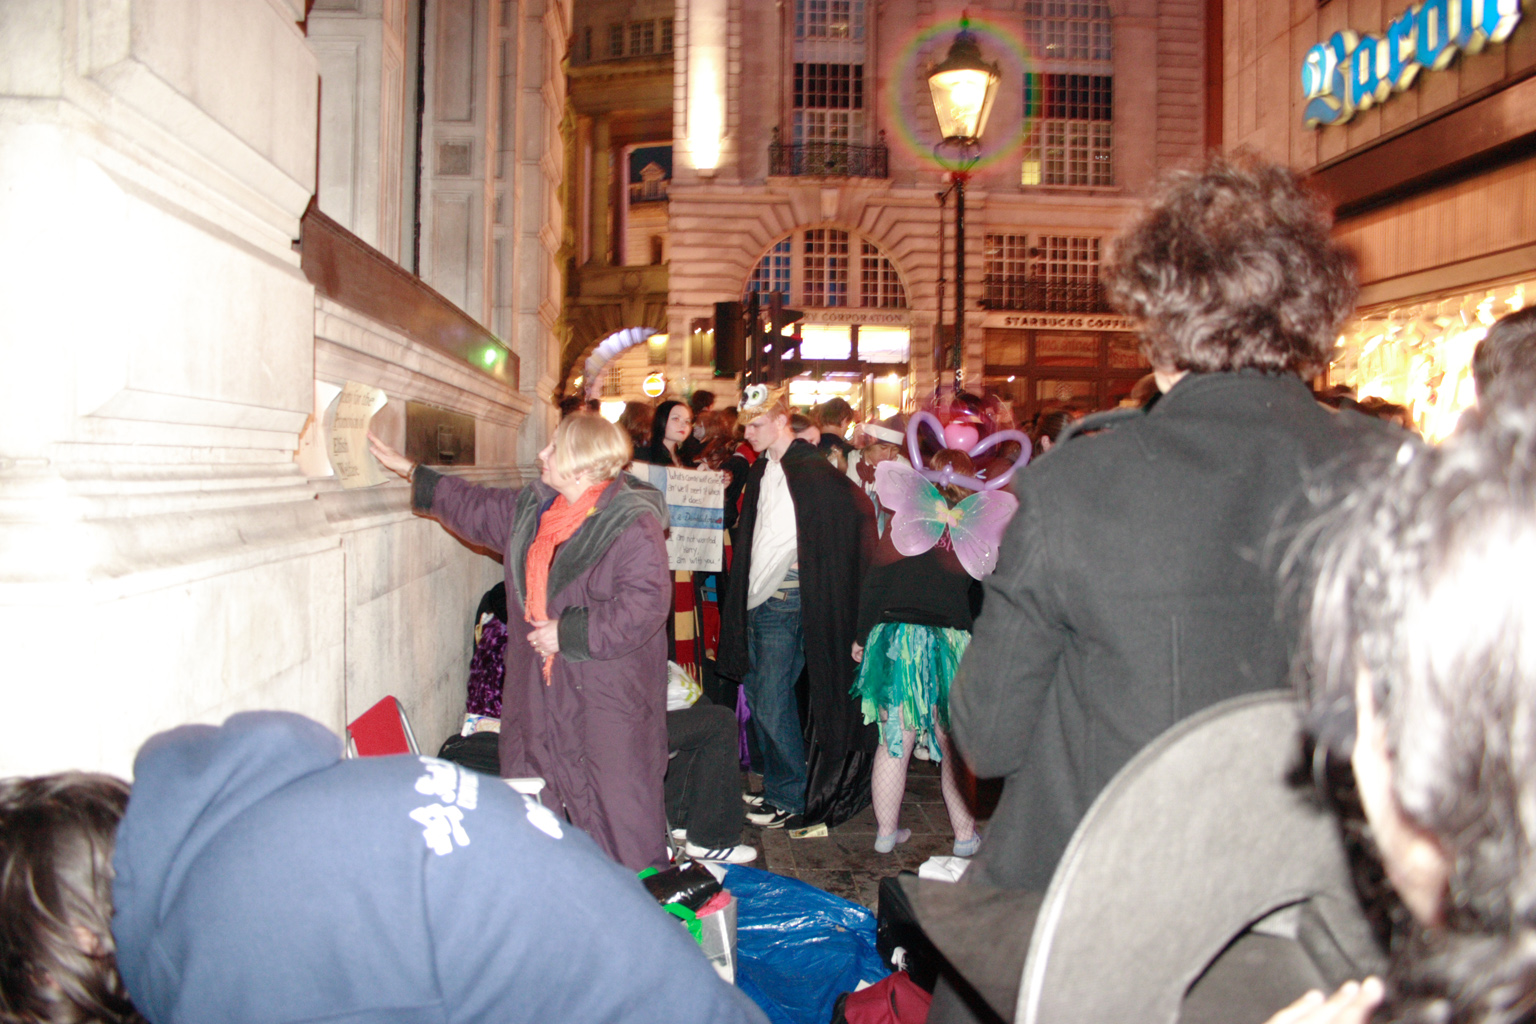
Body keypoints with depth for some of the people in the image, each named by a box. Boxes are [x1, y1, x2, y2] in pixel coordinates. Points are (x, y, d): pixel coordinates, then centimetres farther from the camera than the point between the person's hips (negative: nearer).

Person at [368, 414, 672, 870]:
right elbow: (472, 506, 26)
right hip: (538, 690, 8)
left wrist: (569, 632, -20)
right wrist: (408, 470, 30)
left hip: (607, 696, -8)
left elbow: (643, 605, -24)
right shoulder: (530, 509, 10)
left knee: (618, 804, -3)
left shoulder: (633, 524, -16)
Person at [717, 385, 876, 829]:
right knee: (758, 697, 14)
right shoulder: (762, 469, 13)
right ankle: (775, 787, 29)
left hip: (786, 603, -9)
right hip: (757, 600, 9)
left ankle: (792, 800, 10)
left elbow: (859, 509, -18)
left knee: (772, 704, -5)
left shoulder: (811, 471, -13)